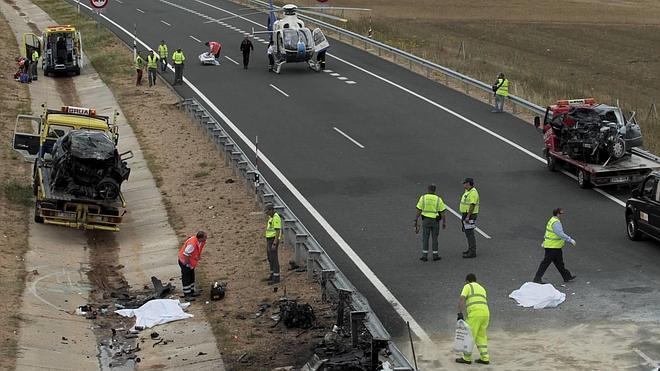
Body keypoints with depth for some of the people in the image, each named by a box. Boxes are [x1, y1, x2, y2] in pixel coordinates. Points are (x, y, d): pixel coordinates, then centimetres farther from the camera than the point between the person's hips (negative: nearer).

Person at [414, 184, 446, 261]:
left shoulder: (423, 198, -5)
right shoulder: (438, 199, -5)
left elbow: (418, 210, -6)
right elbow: (442, 212, -3)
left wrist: (416, 221, -1)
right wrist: (444, 222, 5)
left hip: (426, 220, 0)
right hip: (435, 221, 0)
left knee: (425, 238, 5)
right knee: (434, 238, 9)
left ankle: (424, 256, 3)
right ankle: (435, 255, 12)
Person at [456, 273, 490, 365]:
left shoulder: (467, 287, 8)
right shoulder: (482, 289, 28)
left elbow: (461, 300, -8)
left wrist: (460, 313, -13)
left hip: (475, 314, -7)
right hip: (485, 313, 7)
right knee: (481, 337, 18)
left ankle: (467, 358, 13)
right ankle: (485, 358, 15)